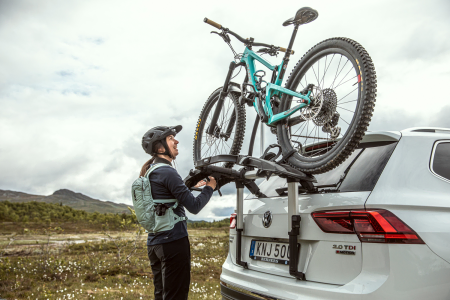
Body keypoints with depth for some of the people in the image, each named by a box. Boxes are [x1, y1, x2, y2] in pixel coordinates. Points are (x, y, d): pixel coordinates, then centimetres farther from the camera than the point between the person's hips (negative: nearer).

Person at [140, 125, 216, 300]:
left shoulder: (150, 172, 13)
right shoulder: (167, 172, -15)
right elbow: (194, 207, -17)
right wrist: (209, 187, -2)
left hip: (154, 243, 9)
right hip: (173, 241, -9)